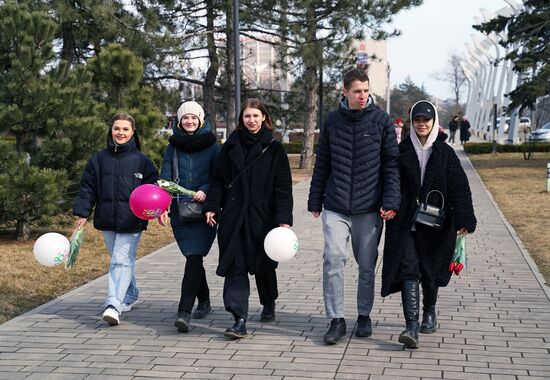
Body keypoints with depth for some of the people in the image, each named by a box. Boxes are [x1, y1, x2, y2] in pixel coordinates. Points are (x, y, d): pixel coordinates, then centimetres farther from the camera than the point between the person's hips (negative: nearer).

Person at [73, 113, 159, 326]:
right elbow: (88, 187, 10)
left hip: (131, 221, -4)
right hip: (107, 220, 4)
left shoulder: (141, 161, 1)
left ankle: (114, 305, -20)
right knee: (120, 261, 14)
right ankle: (131, 295, 33)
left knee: (121, 262, -13)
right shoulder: (99, 159, 9)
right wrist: (82, 213, 3)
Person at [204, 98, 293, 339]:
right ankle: (239, 320, -8)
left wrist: (284, 218, -11)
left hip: (262, 215, -1)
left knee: (264, 265, 12)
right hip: (233, 216, 2)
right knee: (235, 266, -6)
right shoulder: (231, 146, 8)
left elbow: (283, 187, -3)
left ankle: (269, 305, 38)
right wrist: (212, 206, 0)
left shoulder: (274, 149, 0)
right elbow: (218, 179, 11)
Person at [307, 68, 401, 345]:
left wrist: (391, 201, -9)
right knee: (333, 260, -9)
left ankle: (364, 316, 26)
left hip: (369, 208, -1)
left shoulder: (381, 121, 0)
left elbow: (391, 164, -1)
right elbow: (322, 164, 11)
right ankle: (336, 320, 1)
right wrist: (315, 200, 10)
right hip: (335, 208, 1)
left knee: (367, 265, 8)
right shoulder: (332, 121, 5)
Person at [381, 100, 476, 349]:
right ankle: (411, 328, -15)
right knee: (408, 271, -11)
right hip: (405, 224, 0)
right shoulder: (402, 151, 3)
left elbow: (459, 188, -4)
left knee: (430, 271, 11)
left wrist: (464, 220, -12)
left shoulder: (445, 153, 1)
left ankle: (429, 312, 38)